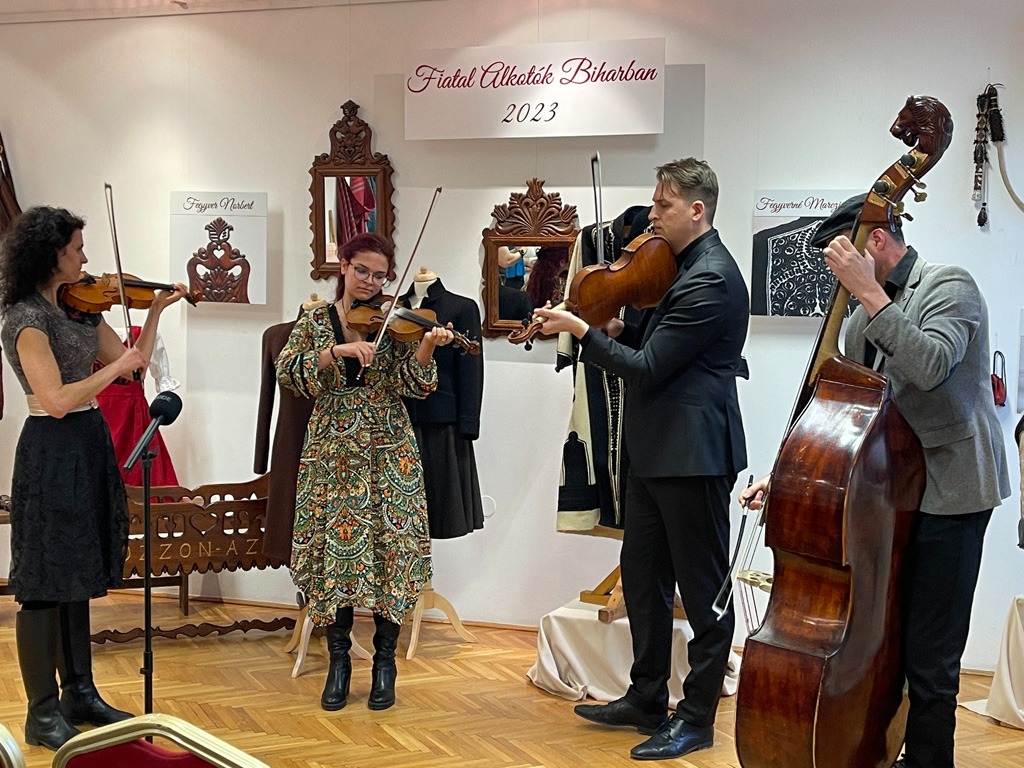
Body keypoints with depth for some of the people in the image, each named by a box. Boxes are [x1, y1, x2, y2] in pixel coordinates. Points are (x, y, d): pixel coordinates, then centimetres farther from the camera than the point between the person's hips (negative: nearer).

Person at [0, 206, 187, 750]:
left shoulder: (80, 309, 9)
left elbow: (133, 361, 12)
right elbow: (56, 400, -23)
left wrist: (156, 310, 7)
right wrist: (113, 369, -15)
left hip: (88, 448, 9)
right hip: (52, 454, -9)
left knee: (77, 578, 16)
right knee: (45, 583, 0)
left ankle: (80, 694, 27)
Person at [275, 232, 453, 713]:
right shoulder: (315, 322, 7)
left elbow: (413, 384, -8)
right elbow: (288, 373, -8)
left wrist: (427, 347, -26)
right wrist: (339, 351, -20)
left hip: (387, 455, 0)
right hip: (332, 454, 1)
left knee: (390, 549, -1)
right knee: (334, 549, 1)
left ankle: (385, 663, 12)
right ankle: (338, 661, 15)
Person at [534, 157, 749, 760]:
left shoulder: (712, 280, -19)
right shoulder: (683, 268, 13)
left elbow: (647, 368, -20)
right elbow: (649, 343, 16)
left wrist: (581, 330, -13)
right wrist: (609, 329, -2)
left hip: (694, 455, -10)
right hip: (656, 451, 10)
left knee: (702, 588, 3)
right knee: (642, 575, 17)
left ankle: (697, 718, 15)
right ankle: (647, 699, 31)